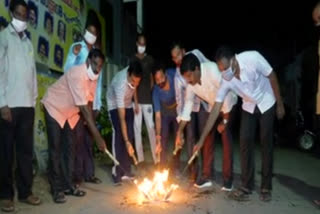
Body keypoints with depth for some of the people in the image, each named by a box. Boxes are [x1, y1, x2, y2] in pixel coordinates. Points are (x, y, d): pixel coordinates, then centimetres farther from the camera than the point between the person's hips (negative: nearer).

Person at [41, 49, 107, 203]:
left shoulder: (93, 77, -8)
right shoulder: (77, 74, -33)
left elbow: (88, 102, -3)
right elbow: (83, 108, -36)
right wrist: (98, 136, -35)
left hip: (70, 112, 7)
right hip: (54, 108, -7)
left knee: (70, 148, 6)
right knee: (56, 149, -7)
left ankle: (68, 185, 14)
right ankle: (57, 189, 2)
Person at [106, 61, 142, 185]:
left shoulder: (134, 75, -26)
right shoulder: (120, 85, -41)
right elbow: (122, 118, -41)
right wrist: (126, 142, -44)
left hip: (127, 104, 5)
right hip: (115, 105, -5)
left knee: (130, 136, -1)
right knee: (119, 135, -18)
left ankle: (126, 171, 8)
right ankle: (117, 173, -10)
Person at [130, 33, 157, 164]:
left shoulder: (150, 59, 8)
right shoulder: (133, 60, 2)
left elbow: (152, 78, 11)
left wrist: (150, 94, 0)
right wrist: (135, 101, -7)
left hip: (147, 98, 1)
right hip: (136, 99, 0)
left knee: (151, 127, 0)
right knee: (137, 127, 3)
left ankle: (155, 157, 7)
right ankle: (140, 157, 12)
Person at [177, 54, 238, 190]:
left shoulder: (213, 70, -34)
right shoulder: (190, 82, -16)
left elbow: (226, 95, -30)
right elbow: (187, 105, -10)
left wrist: (224, 121, -23)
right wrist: (179, 132, -13)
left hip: (227, 106, -5)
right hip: (210, 107, 5)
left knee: (226, 140, -8)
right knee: (207, 140, 2)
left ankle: (228, 178, 3)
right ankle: (206, 176, 11)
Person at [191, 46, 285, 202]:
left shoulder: (253, 58, -33)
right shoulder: (224, 80, -23)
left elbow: (272, 77, -16)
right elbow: (215, 109, -22)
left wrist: (280, 104, -10)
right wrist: (201, 139, -23)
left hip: (267, 104, -2)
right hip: (248, 107, 3)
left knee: (266, 144, -1)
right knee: (245, 142, -6)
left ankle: (266, 188, 10)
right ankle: (246, 187, 5)